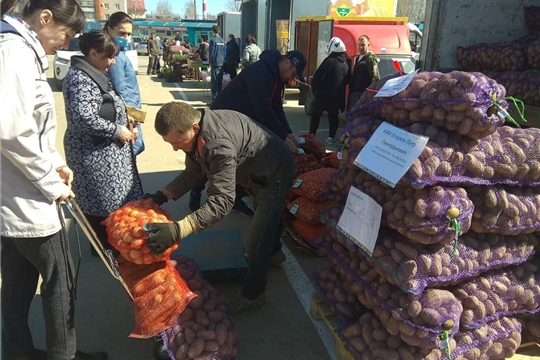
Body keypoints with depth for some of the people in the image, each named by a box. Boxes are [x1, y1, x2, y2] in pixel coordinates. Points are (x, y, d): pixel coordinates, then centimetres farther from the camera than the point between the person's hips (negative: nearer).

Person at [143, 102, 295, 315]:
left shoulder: (218, 144, -43)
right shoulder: (194, 130, -14)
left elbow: (222, 201, -45)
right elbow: (194, 172, -4)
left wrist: (177, 230, -51)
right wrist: (162, 196, -16)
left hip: (275, 174, -9)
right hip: (257, 172, 9)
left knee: (256, 241, -3)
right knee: (268, 216, 33)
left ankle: (252, 295, 19)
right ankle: (272, 251, 60)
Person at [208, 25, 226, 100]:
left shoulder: (213, 40, -9)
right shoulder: (222, 41, 8)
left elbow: (211, 53, -9)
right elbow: (225, 53, 13)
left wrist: (210, 62, -3)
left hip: (215, 63, -6)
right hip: (221, 63, 6)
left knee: (214, 81, -3)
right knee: (220, 81, 11)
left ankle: (214, 97, -5)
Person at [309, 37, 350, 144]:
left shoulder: (329, 61, -16)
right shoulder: (346, 63, 6)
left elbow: (318, 77, -16)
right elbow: (347, 81, 16)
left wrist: (314, 89, -3)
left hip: (324, 95, -5)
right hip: (337, 96, 6)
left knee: (315, 115, 7)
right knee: (333, 116, 16)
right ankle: (331, 138, 13)